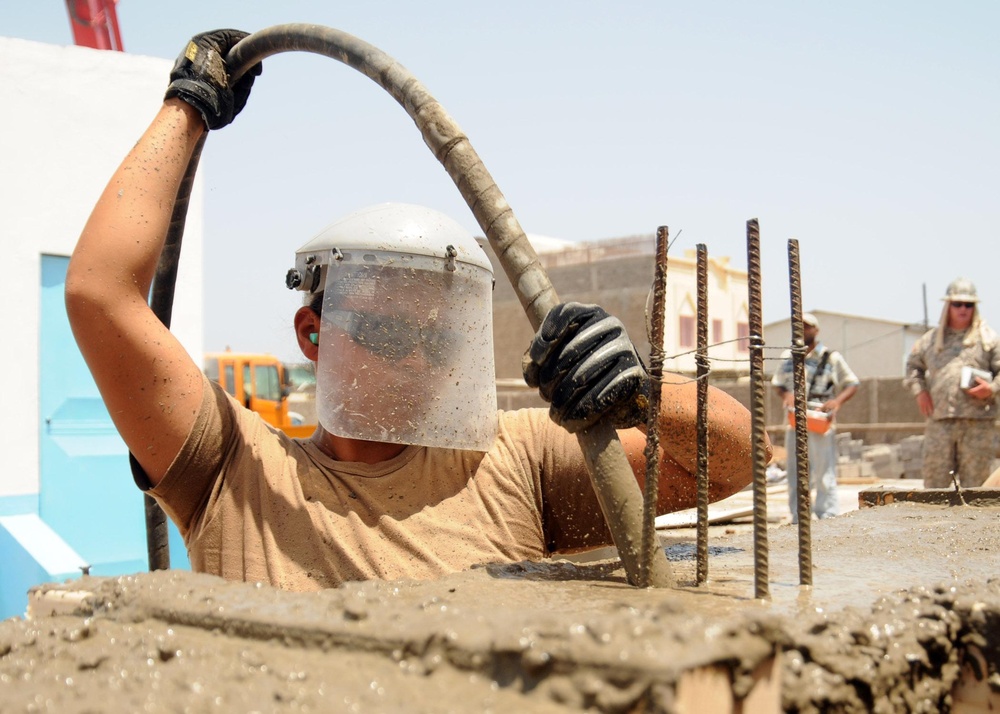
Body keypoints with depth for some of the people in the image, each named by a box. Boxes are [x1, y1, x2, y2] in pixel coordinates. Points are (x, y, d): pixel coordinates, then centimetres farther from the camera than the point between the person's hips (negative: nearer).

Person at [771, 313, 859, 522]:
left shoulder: (831, 358, 1)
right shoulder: (789, 357, 13)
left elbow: (852, 385, 2)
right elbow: (778, 384, 19)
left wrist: (837, 401, -16)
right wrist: (786, 395, -4)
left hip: (821, 425, -4)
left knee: (824, 476, -3)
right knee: (796, 477, 8)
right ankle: (798, 521, 15)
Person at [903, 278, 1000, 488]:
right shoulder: (931, 338, 14)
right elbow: (913, 365, 24)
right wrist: (919, 390, 8)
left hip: (978, 422, -2)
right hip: (939, 421, 2)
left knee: (975, 481, 3)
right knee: (935, 477, 3)